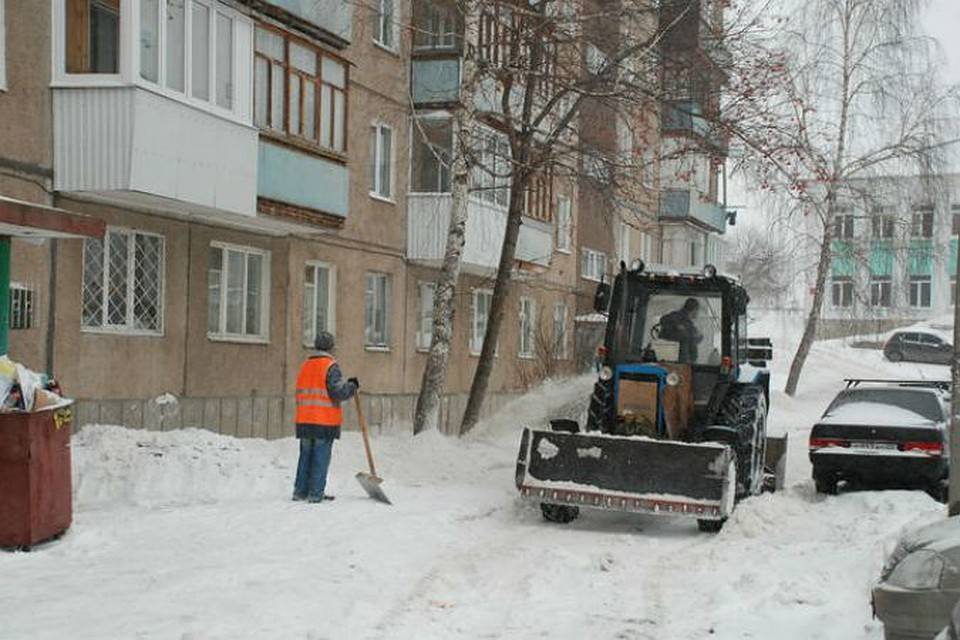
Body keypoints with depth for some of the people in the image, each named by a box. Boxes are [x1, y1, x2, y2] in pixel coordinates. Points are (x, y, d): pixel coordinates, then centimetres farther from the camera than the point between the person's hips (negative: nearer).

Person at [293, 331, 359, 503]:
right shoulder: (330, 366, -9)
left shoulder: (305, 366, 13)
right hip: (325, 421, -6)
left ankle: (300, 491, 16)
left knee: (306, 456, 14)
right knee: (321, 458, -1)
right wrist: (352, 386, 0)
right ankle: (316, 494, -1)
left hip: (304, 420, 6)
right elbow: (339, 392, -17)